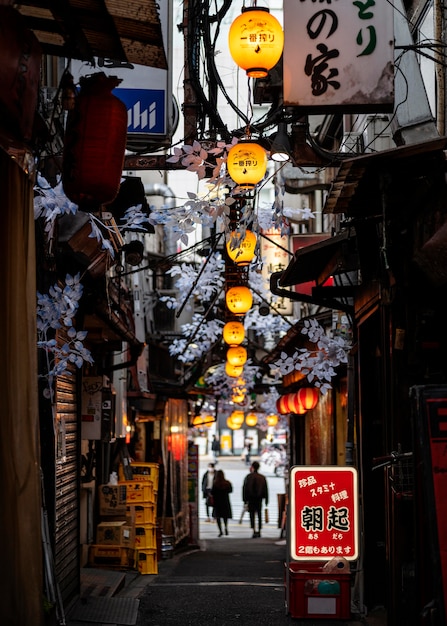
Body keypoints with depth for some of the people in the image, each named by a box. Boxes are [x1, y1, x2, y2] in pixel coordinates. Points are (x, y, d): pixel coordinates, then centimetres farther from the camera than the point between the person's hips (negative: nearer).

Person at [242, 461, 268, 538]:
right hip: (259, 498, 5)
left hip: (251, 498, -5)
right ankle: (259, 531, 13)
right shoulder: (262, 477, 11)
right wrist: (266, 500, 15)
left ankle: (254, 531, -18)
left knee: (252, 514, -6)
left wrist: (245, 499, -7)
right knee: (259, 515, 11)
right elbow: (265, 489, 13)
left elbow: (245, 488, -10)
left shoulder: (249, 476, -6)